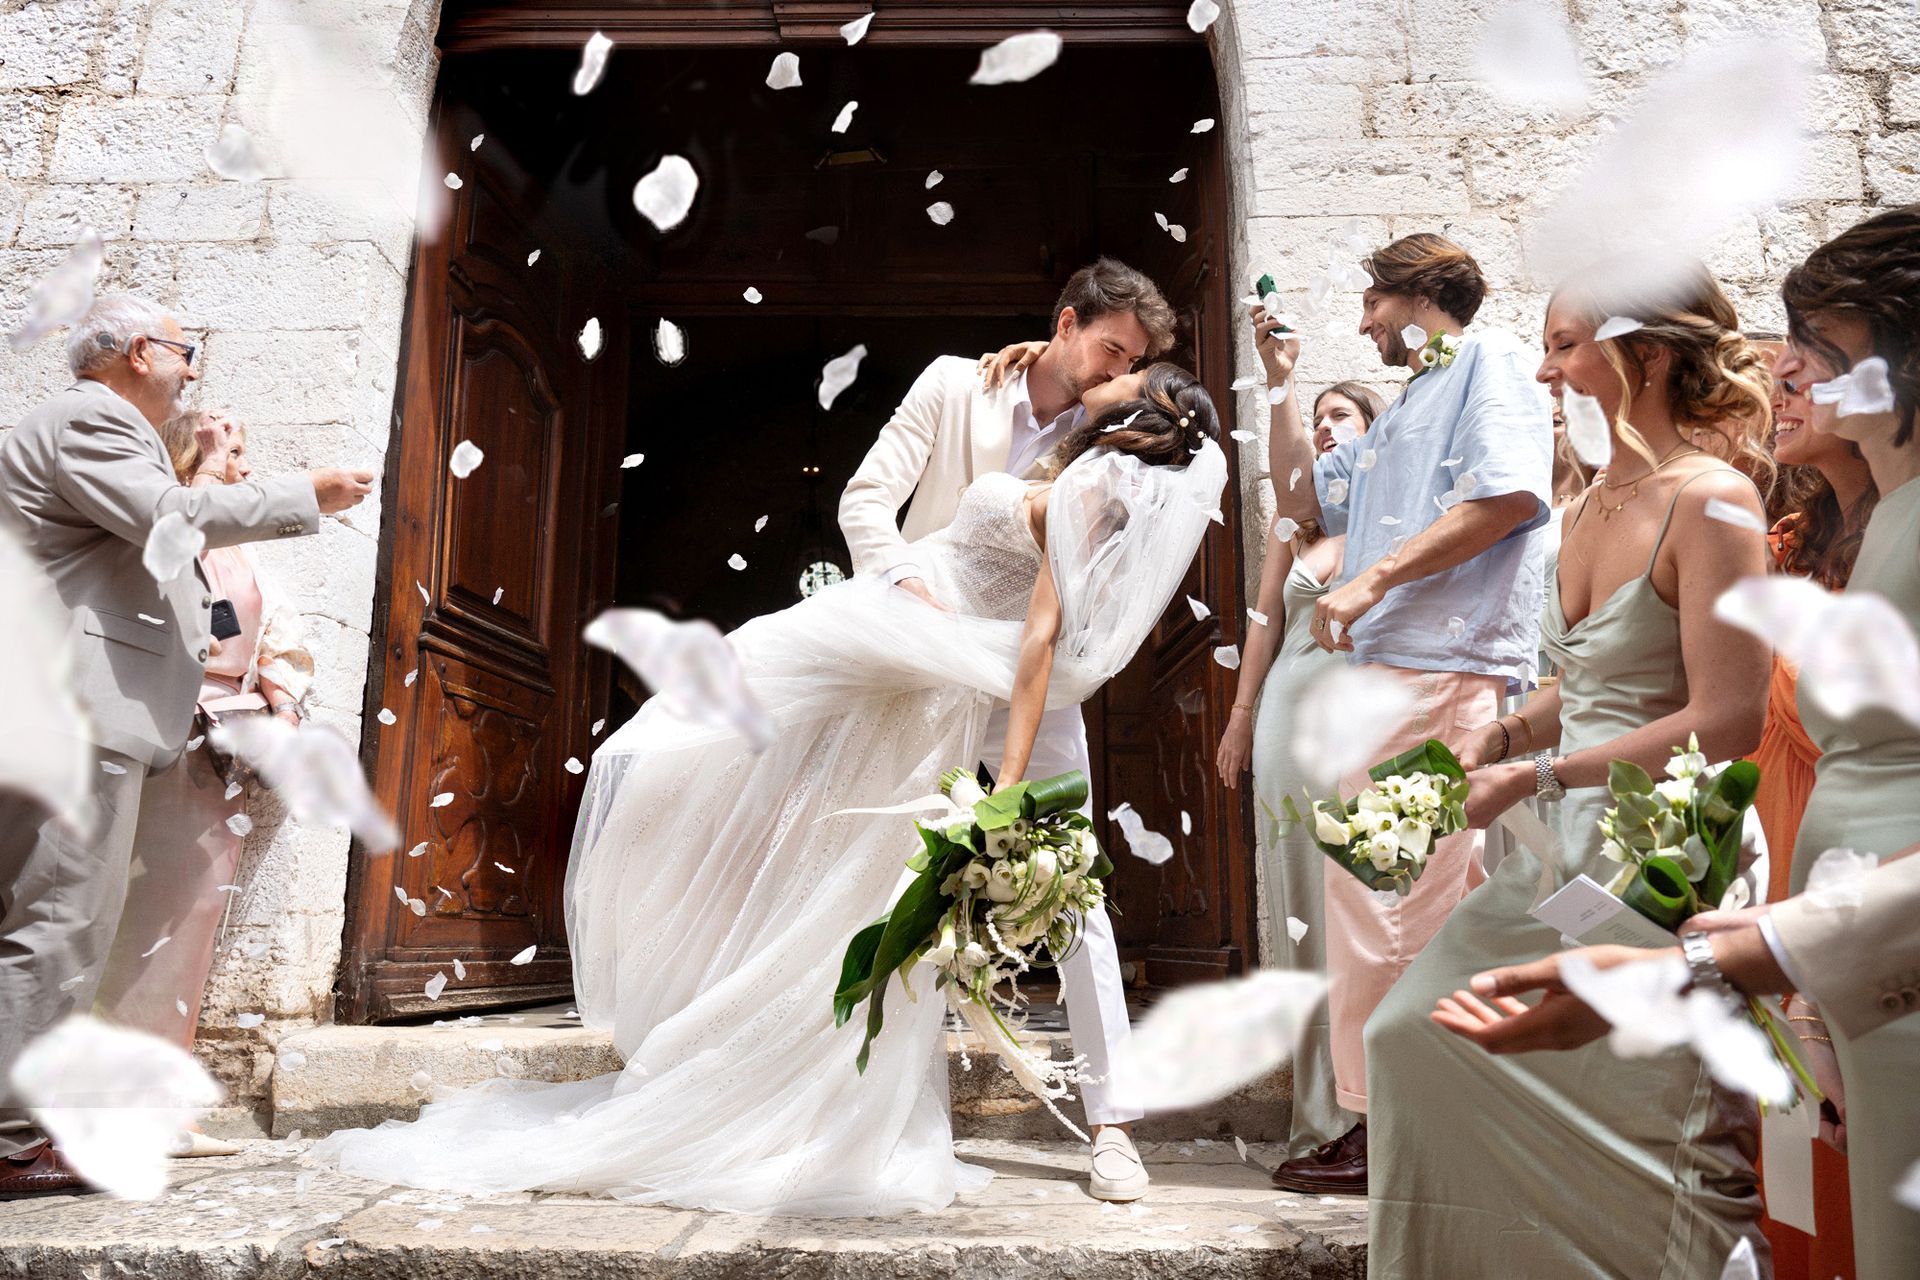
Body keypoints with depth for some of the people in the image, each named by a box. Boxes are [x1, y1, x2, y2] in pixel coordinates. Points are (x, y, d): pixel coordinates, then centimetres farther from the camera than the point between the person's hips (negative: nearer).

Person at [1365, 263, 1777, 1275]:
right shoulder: (1589, 507, 10)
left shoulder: (1711, 500, -15)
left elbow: (1727, 720, -21)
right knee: (1420, 1036, 9)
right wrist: (1501, 735, 2)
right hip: (1567, 850, 8)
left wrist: (1537, 775, -19)